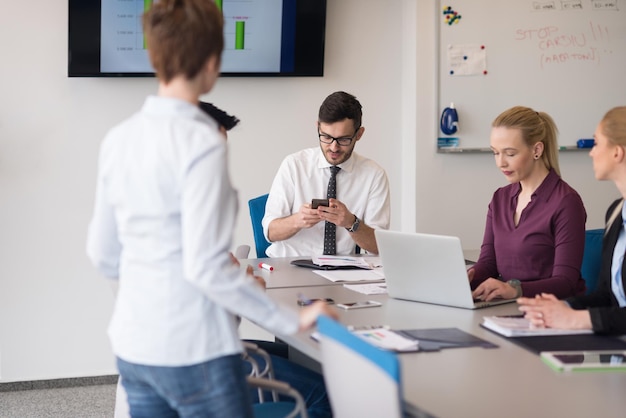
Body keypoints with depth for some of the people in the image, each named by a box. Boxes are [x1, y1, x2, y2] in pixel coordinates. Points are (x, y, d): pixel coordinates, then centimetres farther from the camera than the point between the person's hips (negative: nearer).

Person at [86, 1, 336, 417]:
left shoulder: (119, 138, 5)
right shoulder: (201, 143, -17)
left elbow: (103, 254, 11)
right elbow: (206, 266, -21)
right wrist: (291, 320, -14)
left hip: (132, 347, 7)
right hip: (192, 352, -7)